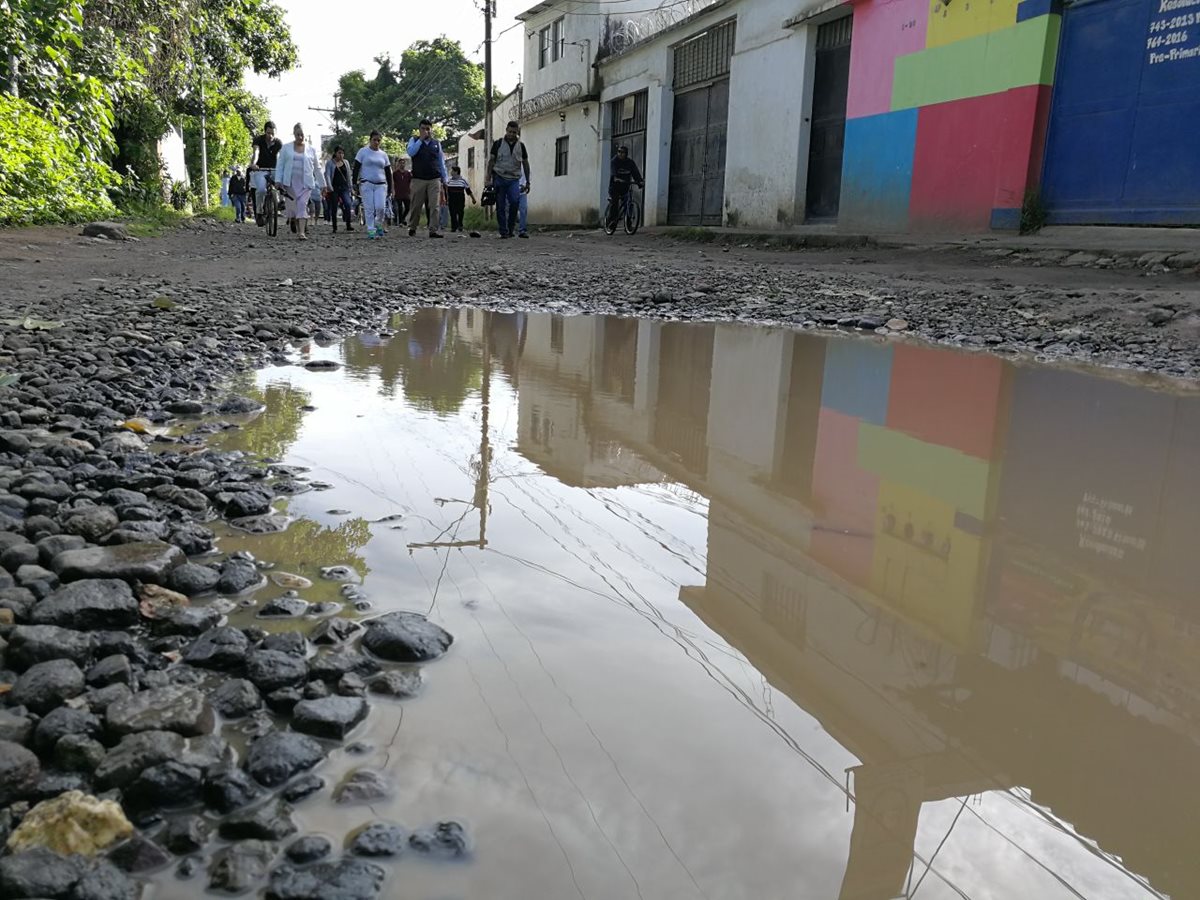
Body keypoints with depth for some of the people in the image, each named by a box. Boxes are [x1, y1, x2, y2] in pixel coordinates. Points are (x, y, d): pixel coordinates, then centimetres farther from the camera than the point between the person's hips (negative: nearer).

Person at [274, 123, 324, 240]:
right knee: (293, 206, 3)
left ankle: (302, 232, -23)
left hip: (306, 182, -1)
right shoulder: (286, 148, 9)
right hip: (291, 182, 2)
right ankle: (298, 229, 20)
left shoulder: (311, 149, 9)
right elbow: (280, 165, 7)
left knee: (302, 204, -16)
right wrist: (278, 180, -4)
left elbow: (317, 168, 13)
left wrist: (322, 184, 12)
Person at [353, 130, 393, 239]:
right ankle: (371, 231, 1)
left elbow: (388, 172, 16)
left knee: (381, 207, -11)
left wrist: (390, 188, 10)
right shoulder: (363, 152, 3)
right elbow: (356, 169, 2)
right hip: (366, 184, -2)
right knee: (369, 209, -5)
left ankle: (378, 225, 15)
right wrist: (355, 184, -6)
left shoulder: (383, 154, 13)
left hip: (380, 185, 2)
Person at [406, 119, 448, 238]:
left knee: (435, 206, -8)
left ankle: (434, 230, -8)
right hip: (418, 179, -1)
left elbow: (441, 162, 17)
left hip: (434, 179, 1)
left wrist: (444, 179, 15)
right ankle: (412, 228, 19)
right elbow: (411, 152, -12)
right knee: (416, 205, 4)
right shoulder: (414, 140, 8)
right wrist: (421, 139, -11)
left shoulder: (437, 143, 14)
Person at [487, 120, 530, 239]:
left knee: (515, 201, -21)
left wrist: (528, 181, 12)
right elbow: (491, 161, 5)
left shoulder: (521, 146, 11)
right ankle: (503, 231, 4)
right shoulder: (498, 144, 6)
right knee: (501, 206, -2)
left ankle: (511, 227, -5)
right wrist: (489, 179, -3)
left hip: (514, 179, 1)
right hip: (499, 178, 0)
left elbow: (525, 164, 16)